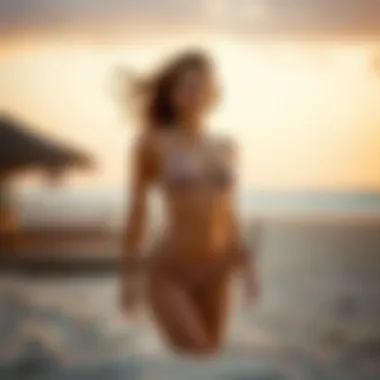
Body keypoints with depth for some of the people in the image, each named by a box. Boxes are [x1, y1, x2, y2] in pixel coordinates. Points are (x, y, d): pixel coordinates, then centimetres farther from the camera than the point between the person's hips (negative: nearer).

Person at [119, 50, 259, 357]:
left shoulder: (226, 147, 8)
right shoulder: (154, 144, -5)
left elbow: (227, 214, 14)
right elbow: (138, 210, -2)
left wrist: (246, 263, 9)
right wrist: (129, 274, -5)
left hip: (214, 273, 5)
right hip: (168, 270, -5)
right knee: (196, 359, -12)